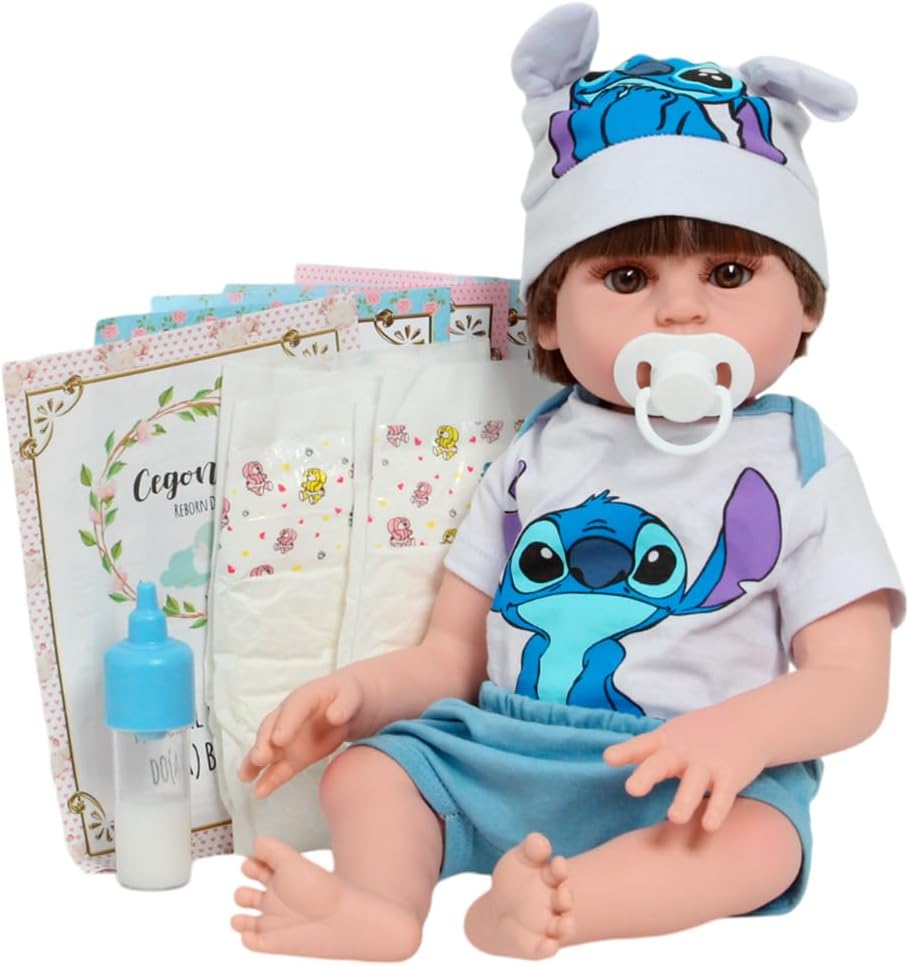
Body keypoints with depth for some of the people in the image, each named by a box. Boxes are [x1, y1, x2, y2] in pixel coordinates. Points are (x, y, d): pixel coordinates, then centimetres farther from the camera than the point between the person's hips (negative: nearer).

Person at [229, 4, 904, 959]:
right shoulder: (534, 458, 11)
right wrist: (355, 690, -8)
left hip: (688, 780, -4)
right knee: (362, 766, -12)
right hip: (494, 750, 4)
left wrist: (739, 733, -25)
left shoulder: (799, 466, 2)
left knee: (759, 837, -32)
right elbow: (454, 654, 13)